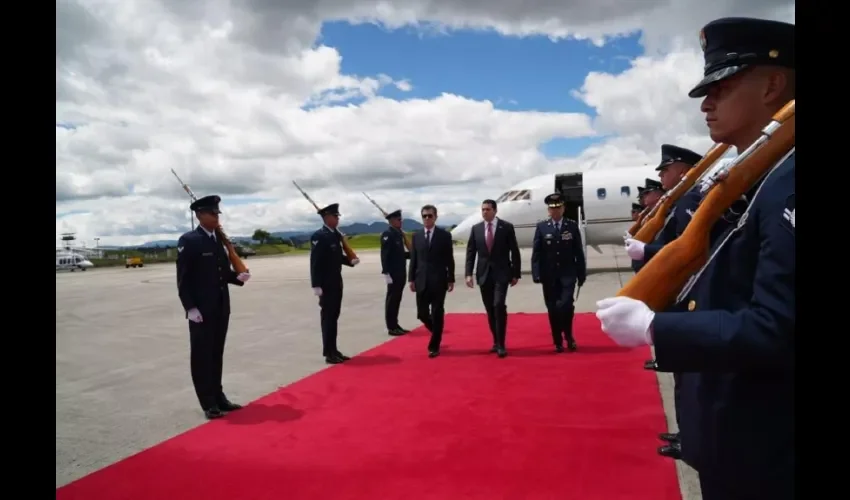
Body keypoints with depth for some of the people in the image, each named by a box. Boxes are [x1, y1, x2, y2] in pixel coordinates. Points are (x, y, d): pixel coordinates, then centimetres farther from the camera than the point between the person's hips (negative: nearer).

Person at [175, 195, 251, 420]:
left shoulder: (218, 239, 11)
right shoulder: (189, 241, -10)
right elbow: (183, 278, -12)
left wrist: (237, 277, -4)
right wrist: (190, 307, -17)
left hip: (221, 308, 7)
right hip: (201, 310, -7)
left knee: (217, 355, 15)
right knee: (202, 356, 4)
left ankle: (218, 397, 25)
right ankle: (209, 404, 12)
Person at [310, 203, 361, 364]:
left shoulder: (336, 235, 9)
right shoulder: (319, 236, -15)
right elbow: (315, 262, -19)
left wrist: (350, 261, 1)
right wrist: (316, 285, -21)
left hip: (336, 282, 8)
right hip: (326, 284, -8)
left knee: (334, 317, 13)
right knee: (328, 317, -2)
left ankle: (333, 350, 22)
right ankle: (329, 353, 6)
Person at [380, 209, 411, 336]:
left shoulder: (399, 233, 14)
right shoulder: (387, 234, -13)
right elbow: (384, 255, -19)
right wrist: (386, 273, -23)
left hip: (400, 273, 9)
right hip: (393, 273, -9)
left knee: (396, 300, 13)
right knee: (392, 300, -1)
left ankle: (395, 325, 21)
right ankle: (391, 327, 5)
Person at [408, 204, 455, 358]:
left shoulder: (445, 235, 0)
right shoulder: (416, 236, 8)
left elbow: (450, 259, 0)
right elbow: (413, 259, 9)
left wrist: (451, 279, -4)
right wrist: (411, 279, 4)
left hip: (439, 281, -3)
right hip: (421, 281, 3)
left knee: (437, 314, 0)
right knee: (422, 313, 4)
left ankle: (434, 346, 10)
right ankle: (436, 332, 32)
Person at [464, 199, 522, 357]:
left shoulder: (507, 227, -1)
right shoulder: (476, 229, 7)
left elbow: (514, 252, 0)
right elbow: (470, 253, 6)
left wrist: (515, 274, -3)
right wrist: (469, 273, -4)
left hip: (501, 273, -3)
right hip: (484, 274, 3)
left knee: (499, 305, -16)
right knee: (490, 309, 8)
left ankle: (501, 344, -9)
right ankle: (496, 341, 21)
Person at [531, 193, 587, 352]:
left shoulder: (572, 226, 4)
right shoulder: (541, 227, 2)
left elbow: (579, 252, 4)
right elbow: (536, 253, -1)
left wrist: (582, 274, 1)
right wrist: (536, 274, -10)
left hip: (568, 274, -1)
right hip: (549, 276, 1)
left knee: (565, 305, -15)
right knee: (553, 309, 4)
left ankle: (568, 335, 8)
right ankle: (558, 342, 16)